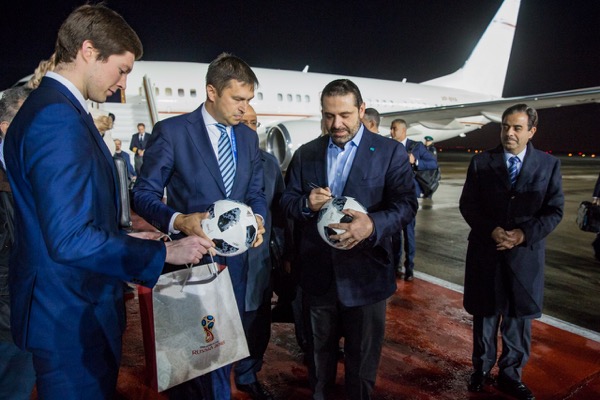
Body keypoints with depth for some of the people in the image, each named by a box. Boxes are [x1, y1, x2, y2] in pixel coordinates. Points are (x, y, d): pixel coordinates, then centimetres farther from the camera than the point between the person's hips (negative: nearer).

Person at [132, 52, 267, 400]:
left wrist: (258, 219, -11)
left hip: (236, 255, 5)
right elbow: (144, 194, -9)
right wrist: (178, 221, -28)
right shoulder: (172, 131, -10)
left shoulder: (249, 137, 7)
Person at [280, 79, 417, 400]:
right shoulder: (305, 154, 5)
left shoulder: (390, 152, -6)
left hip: (365, 275, -2)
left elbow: (406, 203, -12)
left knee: (362, 355, 17)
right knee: (319, 350, 23)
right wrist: (306, 204, -18)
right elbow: (287, 201, 5)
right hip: (317, 273, 3)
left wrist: (373, 224, -32)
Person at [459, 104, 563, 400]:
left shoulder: (549, 165, 0)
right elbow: (467, 205, -1)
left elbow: (555, 210, -1)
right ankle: (482, 369, 31)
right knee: (485, 314, 13)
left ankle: (511, 375, 29)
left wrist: (524, 234, -15)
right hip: (486, 251, 0)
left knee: (518, 317, 10)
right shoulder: (481, 162, -1)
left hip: (525, 253, 0)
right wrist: (491, 230, -16)